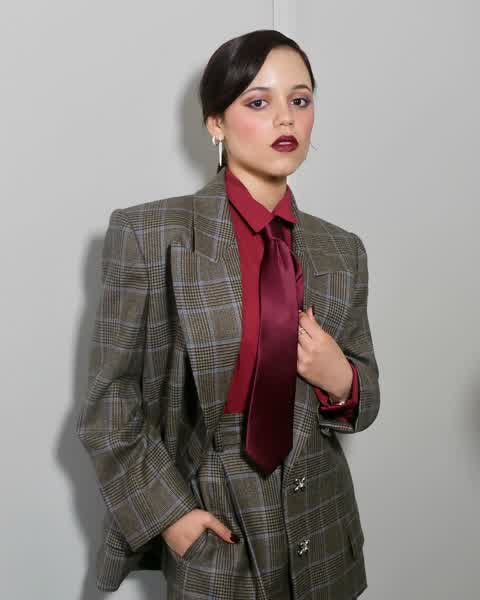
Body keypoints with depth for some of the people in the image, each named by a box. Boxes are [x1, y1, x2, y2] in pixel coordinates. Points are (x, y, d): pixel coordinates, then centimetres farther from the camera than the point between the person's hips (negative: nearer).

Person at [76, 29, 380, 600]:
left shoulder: (342, 250, 0)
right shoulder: (150, 235, -12)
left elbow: (364, 400, 9)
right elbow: (109, 407, -9)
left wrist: (341, 380, -12)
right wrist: (167, 513, -14)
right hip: (214, 533, -4)